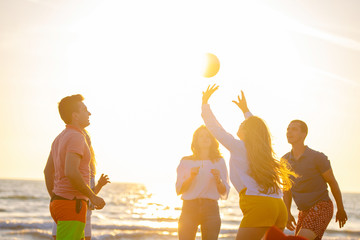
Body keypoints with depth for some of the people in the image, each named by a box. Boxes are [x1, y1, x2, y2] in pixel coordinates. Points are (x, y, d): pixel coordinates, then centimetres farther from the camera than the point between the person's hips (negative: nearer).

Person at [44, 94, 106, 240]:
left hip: (59, 203, 10)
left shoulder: (60, 139, 15)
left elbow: (48, 171, 22)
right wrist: (93, 197, -19)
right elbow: (71, 172, -28)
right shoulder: (76, 137, -16)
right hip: (72, 206, -10)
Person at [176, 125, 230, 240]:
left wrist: (218, 179, -9)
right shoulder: (186, 161, 10)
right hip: (189, 208, 0)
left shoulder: (219, 161, 11)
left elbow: (224, 193, 9)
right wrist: (191, 177, -10)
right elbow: (179, 190, 4)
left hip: (210, 208, 0)